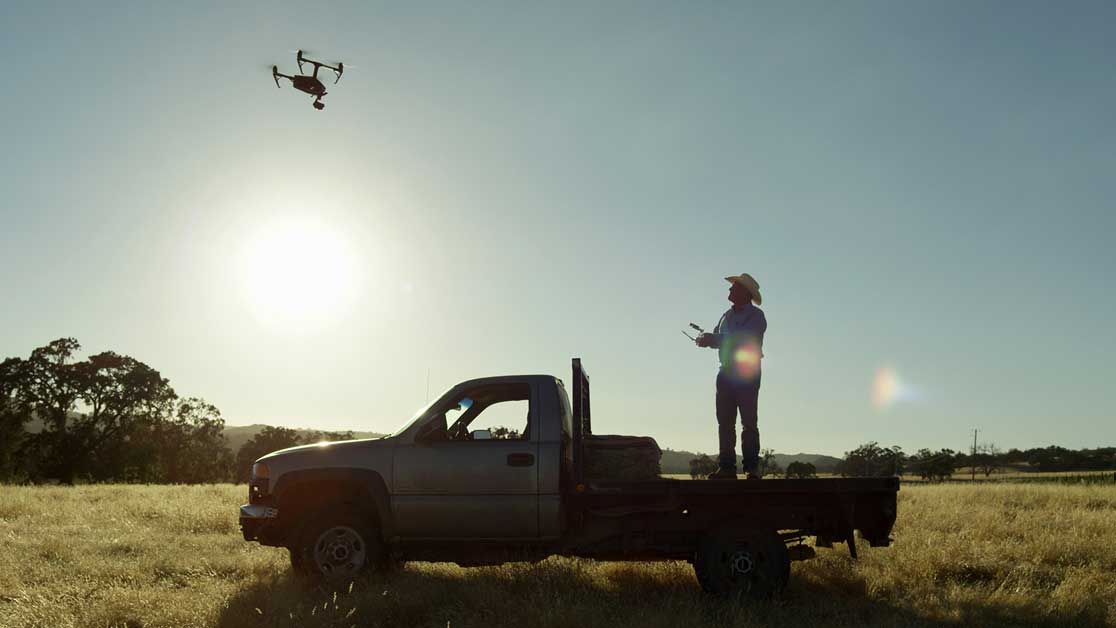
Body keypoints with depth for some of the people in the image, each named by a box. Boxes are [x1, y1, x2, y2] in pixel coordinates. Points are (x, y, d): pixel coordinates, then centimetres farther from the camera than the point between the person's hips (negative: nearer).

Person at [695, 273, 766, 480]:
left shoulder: (756, 315, -5)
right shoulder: (728, 315, 17)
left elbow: (743, 339, -20)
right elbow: (716, 337, 12)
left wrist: (713, 339, -20)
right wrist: (705, 338, -10)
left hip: (748, 373, -7)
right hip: (727, 373, 7)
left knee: (749, 422, -5)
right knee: (725, 421, 4)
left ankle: (752, 467, -1)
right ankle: (727, 467, 6)